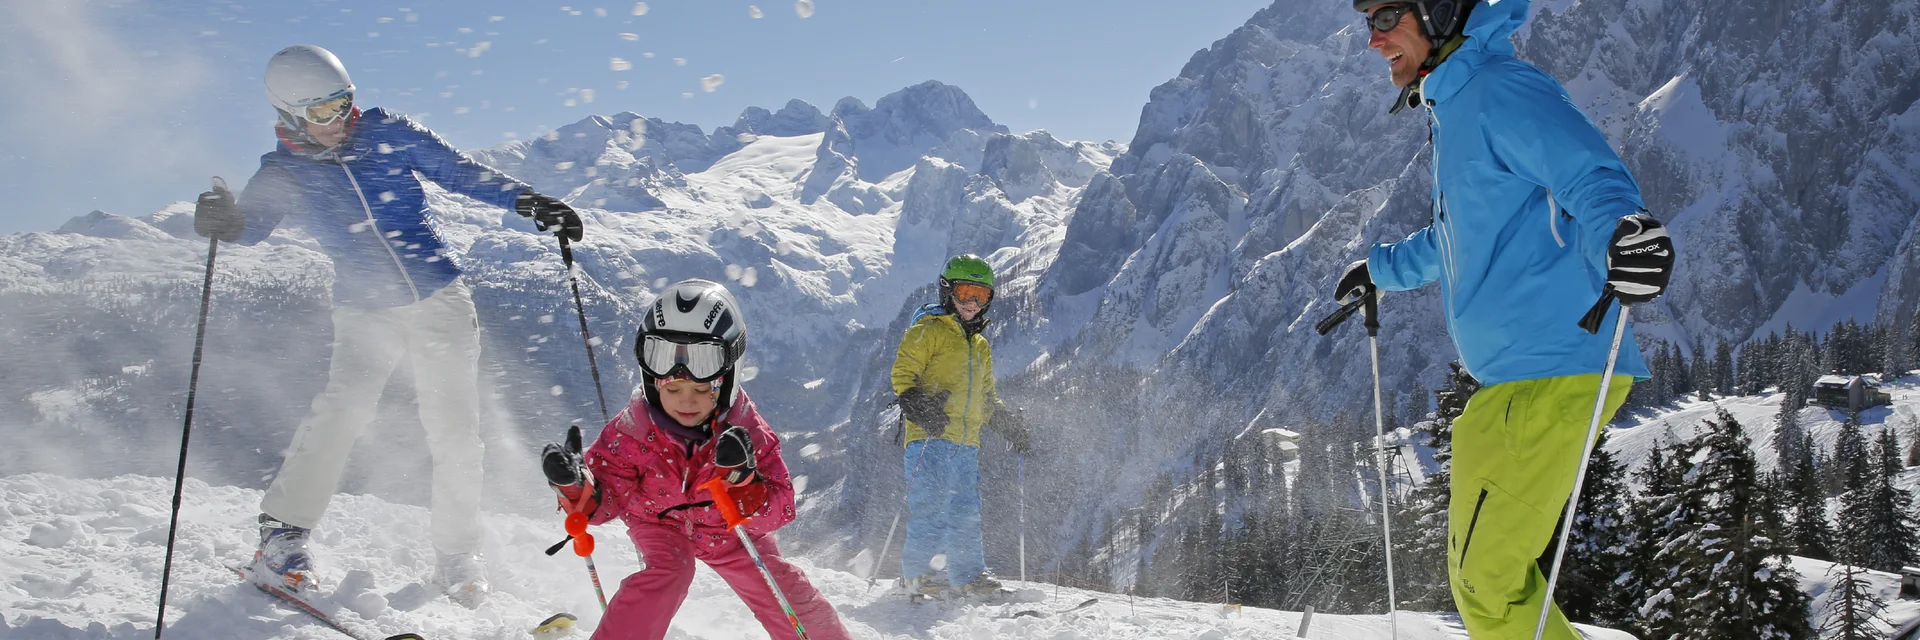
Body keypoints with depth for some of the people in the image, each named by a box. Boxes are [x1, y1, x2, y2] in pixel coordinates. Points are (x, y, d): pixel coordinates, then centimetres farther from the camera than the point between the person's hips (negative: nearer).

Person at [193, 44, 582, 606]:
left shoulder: (388, 133, 1)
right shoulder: (283, 173, 2)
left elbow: (460, 173, 4)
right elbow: (253, 225, -10)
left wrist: (527, 202, -5)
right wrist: (224, 219, -33)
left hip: (442, 301, 1)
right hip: (366, 312, 0)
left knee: (455, 429, -2)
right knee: (343, 407, -21)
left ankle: (457, 554, 13)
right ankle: (282, 533, -4)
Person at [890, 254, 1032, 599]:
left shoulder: (981, 346, 25)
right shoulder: (928, 330, 2)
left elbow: (986, 397, 32)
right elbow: (903, 373, -7)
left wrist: (1008, 423, 18)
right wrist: (918, 407, -22)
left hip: (967, 441, 7)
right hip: (931, 436, -7)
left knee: (966, 511, 8)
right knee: (930, 505, -11)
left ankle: (968, 575, 14)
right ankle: (917, 573, -4)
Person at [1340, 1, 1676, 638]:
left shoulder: (1502, 91, -10)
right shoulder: (1454, 110, 21)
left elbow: (1592, 177, -24)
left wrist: (1615, 233, -46)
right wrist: (1381, 268, 48)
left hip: (1552, 370, -11)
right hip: (1514, 377, 11)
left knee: (1485, 579, -8)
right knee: (1480, 569, 17)